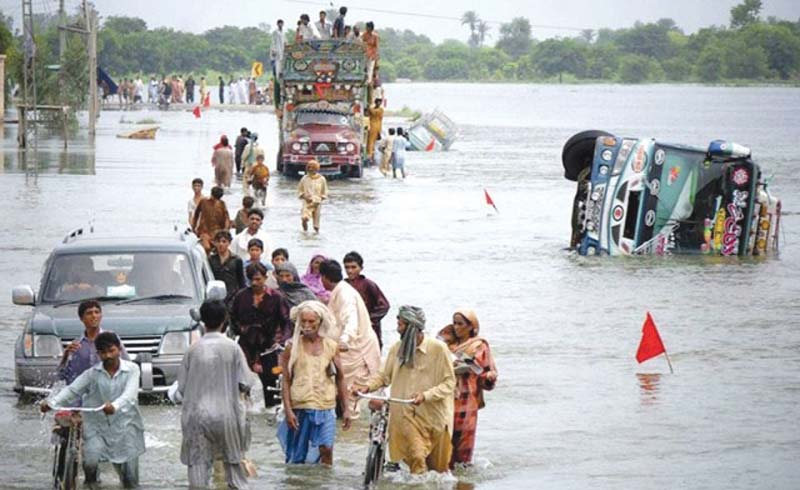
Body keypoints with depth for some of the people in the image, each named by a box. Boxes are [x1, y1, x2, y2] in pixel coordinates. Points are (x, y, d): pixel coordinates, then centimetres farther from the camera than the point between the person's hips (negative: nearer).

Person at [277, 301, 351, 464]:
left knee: (326, 449, -10)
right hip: (300, 407, -1)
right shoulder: (293, 347, -1)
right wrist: (288, 410, -10)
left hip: (325, 406, 1)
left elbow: (340, 378, 11)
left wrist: (346, 409, 8)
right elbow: (286, 381, -2)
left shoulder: (331, 346, 5)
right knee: (298, 454, 5)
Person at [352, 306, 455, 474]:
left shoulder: (438, 348, -9)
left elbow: (449, 383, -9)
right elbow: (385, 376, 13)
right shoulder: (397, 348, 3)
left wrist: (426, 395, -22)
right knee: (417, 456, -17)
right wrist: (368, 386, -6)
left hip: (434, 414, -1)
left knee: (438, 465, 9)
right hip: (407, 415, 1)